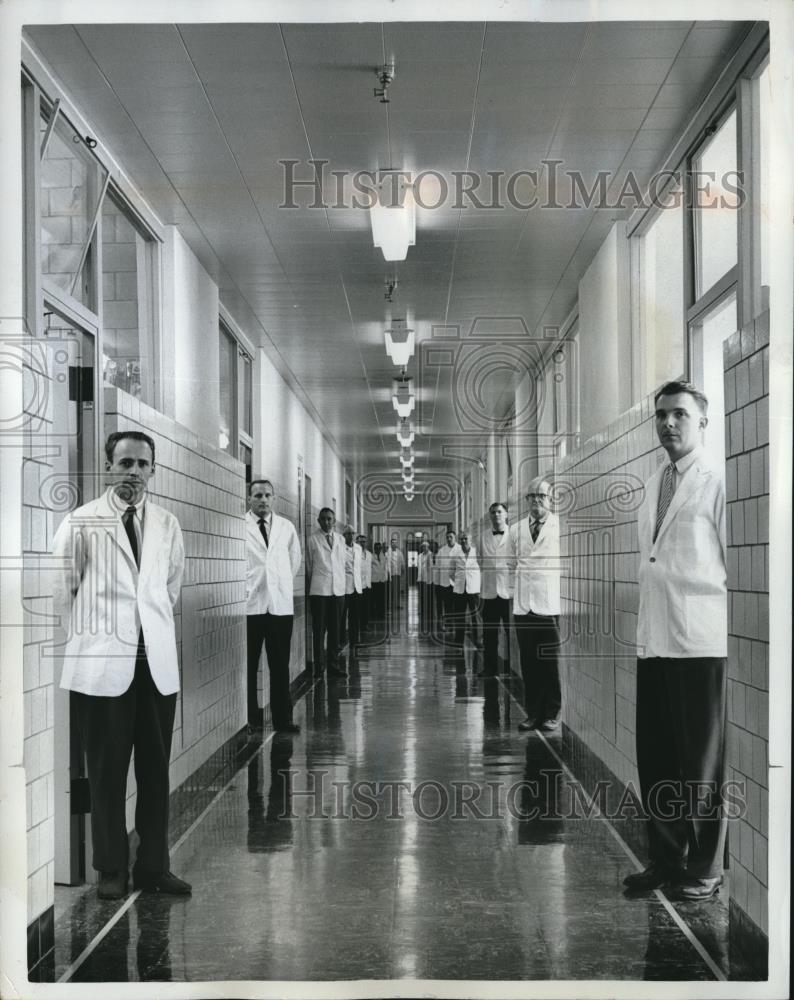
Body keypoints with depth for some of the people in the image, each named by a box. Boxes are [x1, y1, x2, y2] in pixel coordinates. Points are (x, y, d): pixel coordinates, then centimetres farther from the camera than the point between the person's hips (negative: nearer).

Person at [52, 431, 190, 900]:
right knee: (107, 771, 3)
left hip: (158, 662, 3)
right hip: (103, 663, -3)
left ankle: (154, 866, 18)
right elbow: (62, 590, 3)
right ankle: (112, 869, 16)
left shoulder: (168, 524, 7)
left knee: (156, 770, 6)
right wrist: (88, 635, 7)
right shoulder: (81, 522, -3)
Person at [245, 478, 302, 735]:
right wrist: (248, 587, 4)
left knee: (280, 666, 5)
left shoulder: (286, 527, 8)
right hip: (249, 604, -3)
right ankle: (251, 718, 13)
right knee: (249, 665, 3)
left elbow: (295, 560, 20)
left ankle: (282, 718, 11)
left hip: (281, 604, 3)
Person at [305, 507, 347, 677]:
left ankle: (333, 665, 12)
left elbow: (342, 564, 16)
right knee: (319, 629, -1)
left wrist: (342, 584, 11)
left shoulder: (340, 539, 12)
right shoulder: (313, 539, 0)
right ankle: (318, 665, 5)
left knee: (335, 629, 6)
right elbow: (309, 566, 6)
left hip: (338, 590, 4)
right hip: (319, 591, -4)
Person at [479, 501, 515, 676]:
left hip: (509, 591, -3)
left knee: (512, 633, 0)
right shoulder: (484, 536, 10)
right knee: (489, 633, 7)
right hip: (489, 591, 3)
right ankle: (490, 668, 15)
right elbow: (481, 562, 14)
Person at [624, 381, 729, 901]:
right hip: (654, 642, 7)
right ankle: (666, 859, 26)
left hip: (702, 644, -7)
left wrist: (721, 623, -10)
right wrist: (647, 625, 16)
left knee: (703, 764, 4)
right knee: (656, 759, 12)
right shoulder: (654, 485, 14)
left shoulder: (718, 483, -8)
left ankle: (704, 870, 17)